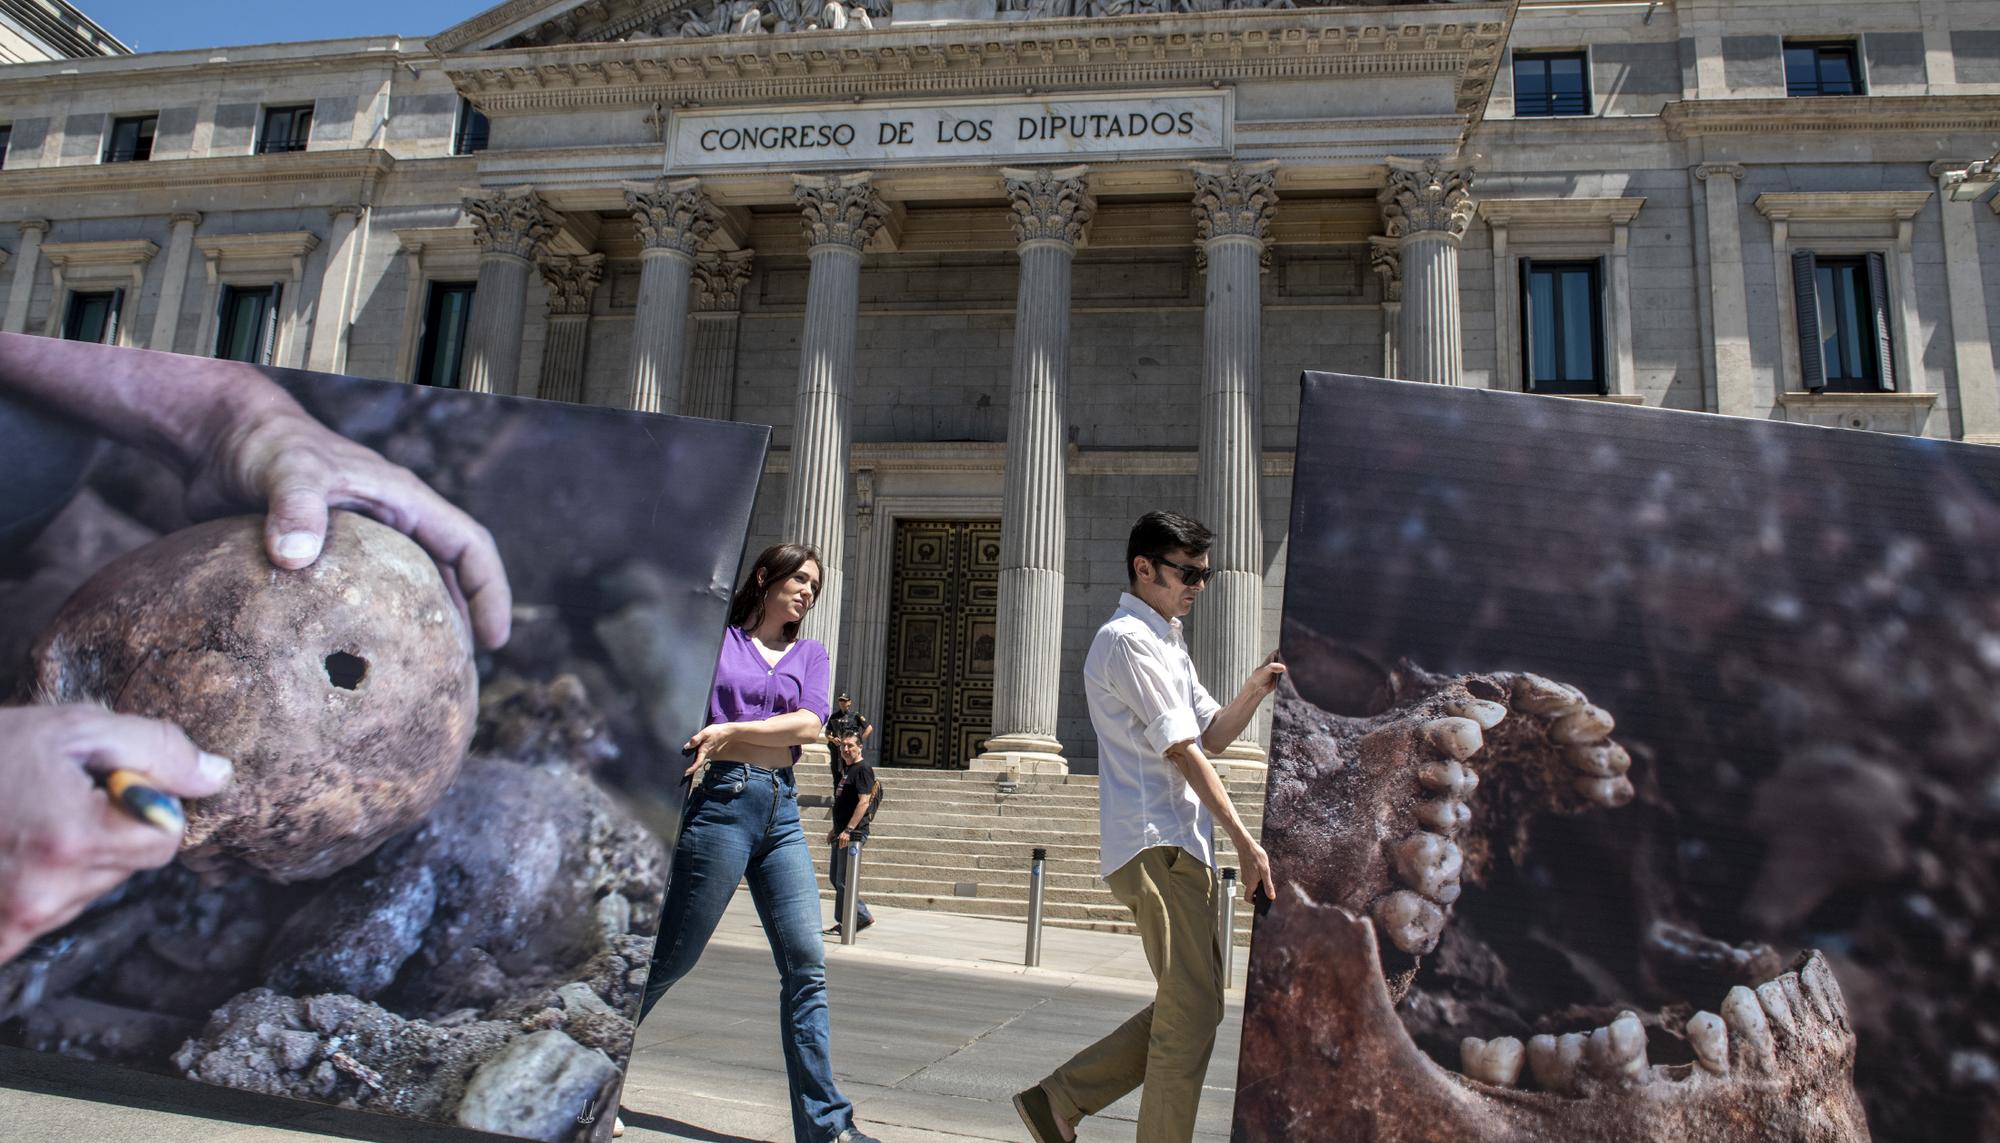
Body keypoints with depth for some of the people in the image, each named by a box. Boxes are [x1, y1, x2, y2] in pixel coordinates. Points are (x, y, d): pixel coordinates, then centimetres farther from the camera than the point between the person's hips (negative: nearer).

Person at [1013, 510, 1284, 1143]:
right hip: (1158, 847, -10)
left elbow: (1212, 734, 22)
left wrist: (1259, 684, 5)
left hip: (1180, 848, 10)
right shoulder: (1129, 639, -9)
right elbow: (1182, 750, -14)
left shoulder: (1166, 642, 23)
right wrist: (1244, 839, -14)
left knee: (1188, 1008, 12)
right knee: (1191, 1013, -7)